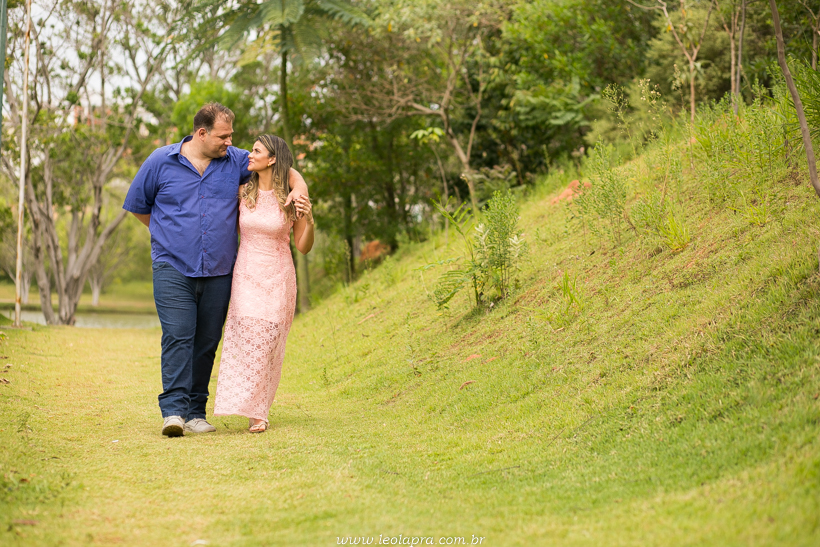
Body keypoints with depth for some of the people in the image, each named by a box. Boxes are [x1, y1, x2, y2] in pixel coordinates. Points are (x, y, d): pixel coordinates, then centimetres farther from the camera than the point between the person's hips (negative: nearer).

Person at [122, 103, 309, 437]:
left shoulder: (235, 161, 6)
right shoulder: (161, 161, 1)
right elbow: (138, 205, 15)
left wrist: (299, 187, -3)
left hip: (218, 272, 3)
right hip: (173, 268, -3)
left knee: (207, 342, 4)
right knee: (177, 336, -15)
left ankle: (196, 412, 12)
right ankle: (173, 410, -18)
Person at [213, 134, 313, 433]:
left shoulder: (292, 198, -5)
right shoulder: (243, 193, 2)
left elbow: (303, 248, -1)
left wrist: (309, 219, -19)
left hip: (277, 278, -2)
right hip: (246, 275, 2)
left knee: (267, 342, -5)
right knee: (246, 339, -10)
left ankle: (258, 411, 7)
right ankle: (251, 409, 1)